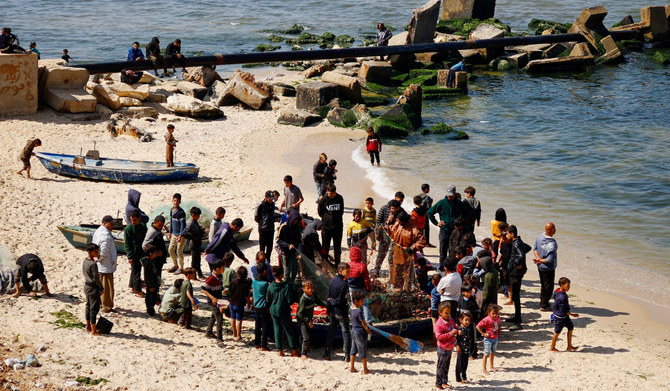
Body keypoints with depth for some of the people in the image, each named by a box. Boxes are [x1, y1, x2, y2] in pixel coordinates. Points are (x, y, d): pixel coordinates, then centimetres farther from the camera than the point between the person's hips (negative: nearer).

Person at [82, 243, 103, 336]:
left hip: (86, 286, 9)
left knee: (88, 306, 20)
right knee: (94, 308, -2)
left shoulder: (85, 261, 4)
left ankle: (88, 326, 32)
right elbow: (96, 278, -21)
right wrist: (101, 288, -10)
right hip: (93, 288, -9)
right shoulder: (93, 264, -23)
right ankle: (93, 330, 2)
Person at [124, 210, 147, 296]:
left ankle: (133, 287, 27)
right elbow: (127, 244, -11)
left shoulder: (143, 226, 6)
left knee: (135, 271, 16)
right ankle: (138, 290, 2)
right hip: (134, 253, -6)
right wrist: (130, 256, -15)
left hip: (142, 253, 6)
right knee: (136, 272, -3)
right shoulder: (128, 228, -11)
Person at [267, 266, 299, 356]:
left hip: (273, 311, 4)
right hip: (283, 311, -4)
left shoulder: (271, 286, -5)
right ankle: (294, 351, 10)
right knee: (289, 331, 6)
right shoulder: (286, 286, -19)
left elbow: (268, 300, 5)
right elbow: (290, 301, -17)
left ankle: (280, 350, 14)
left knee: (277, 330, 12)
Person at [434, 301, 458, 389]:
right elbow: (439, 336, -24)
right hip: (443, 349, -8)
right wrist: (450, 334, -28)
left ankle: (445, 381, 29)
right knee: (441, 367, 2)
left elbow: (454, 328, 21)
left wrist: (457, 331, -4)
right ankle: (438, 383, 12)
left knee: (446, 366, 18)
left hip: (450, 348, 8)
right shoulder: (439, 324, -20)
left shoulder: (451, 320, 4)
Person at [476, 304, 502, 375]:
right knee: (486, 354, -2)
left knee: (492, 353, 22)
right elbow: (478, 326, -22)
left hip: (495, 338, 7)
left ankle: (491, 366, 37)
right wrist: (483, 333, -19)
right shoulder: (486, 320, -23)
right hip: (488, 339, -7)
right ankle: (484, 369, 4)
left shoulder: (498, 318, -2)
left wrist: (498, 332, 9)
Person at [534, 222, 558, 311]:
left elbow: (535, 249, 3)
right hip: (548, 268, -8)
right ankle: (544, 306, 17)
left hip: (540, 267, 8)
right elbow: (550, 260, -29)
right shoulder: (552, 243, -28)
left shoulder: (540, 236, -6)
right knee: (548, 287, 8)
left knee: (543, 285, 23)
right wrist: (541, 260, -14)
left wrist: (538, 258, -8)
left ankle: (542, 303, 35)